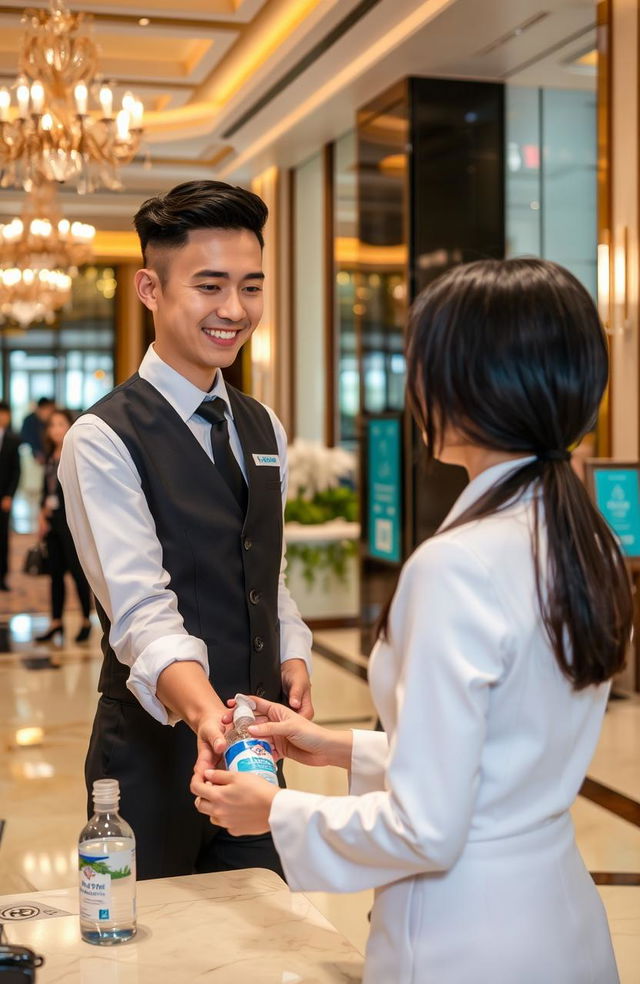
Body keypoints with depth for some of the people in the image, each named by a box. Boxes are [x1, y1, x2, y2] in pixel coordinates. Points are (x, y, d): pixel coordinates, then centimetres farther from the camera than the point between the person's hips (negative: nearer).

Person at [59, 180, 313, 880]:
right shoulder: (103, 441, -14)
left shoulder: (265, 430, 10)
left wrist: (291, 656, -1)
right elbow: (140, 607, -25)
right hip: (154, 750, -6)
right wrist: (203, 711, -41)